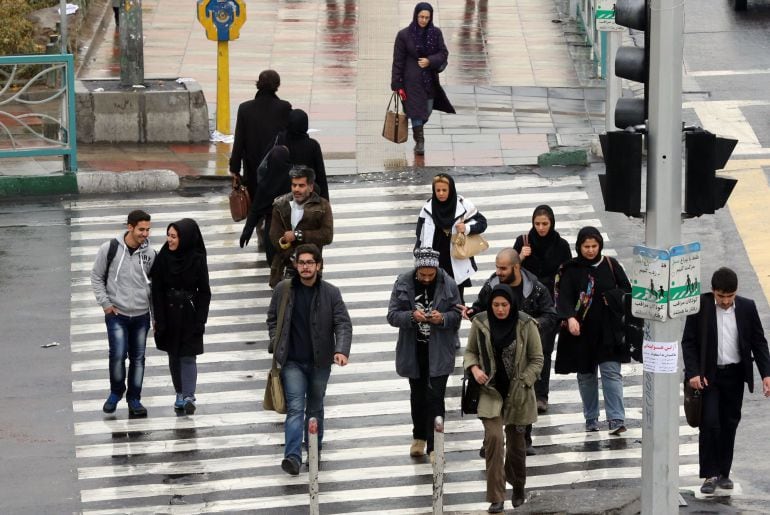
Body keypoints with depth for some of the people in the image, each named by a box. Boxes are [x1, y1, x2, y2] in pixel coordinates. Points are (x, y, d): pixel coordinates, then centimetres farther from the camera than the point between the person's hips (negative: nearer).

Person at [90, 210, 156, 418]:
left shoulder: (149, 253, -1)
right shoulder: (110, 249, -9)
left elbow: (154, 283, 8)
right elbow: (96, 277, 1)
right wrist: (105, 303, -6)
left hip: (141, 315, 3)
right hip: (116, 314, -3)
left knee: (138, 358, 7)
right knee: (118, 355, -12)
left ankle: (134, 399, 21)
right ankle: (116, 392, 12)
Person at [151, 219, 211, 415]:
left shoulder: (197, 260, -9)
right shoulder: (163, 258, -6)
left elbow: (204, 292, -4)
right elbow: (157, 290, -4)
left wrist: (201, 320, -8)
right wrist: (159, 320, -8)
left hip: (189, 315, -2)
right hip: (169, 315, 2)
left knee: (188, 356, -5)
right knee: (174, 356, 9)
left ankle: (188, 397, -7)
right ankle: (180, 395, 18)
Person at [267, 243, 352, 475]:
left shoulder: (330, 293, -4)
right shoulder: (283, 290, -1)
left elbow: (343, 323, -7)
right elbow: (272, 319, 11)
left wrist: (341, 350, -23)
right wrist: (276, 345, 0)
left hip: (320, 362, 1)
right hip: (292, 362, -1)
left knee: (315, 408, 15)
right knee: (295, 408, -11)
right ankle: (293, 457, -20)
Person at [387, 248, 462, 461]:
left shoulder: (448, 285, -8)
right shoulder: (403, 283, -7)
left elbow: (457, 314, 0)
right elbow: (392, 315, -6)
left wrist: (443, 318, -21)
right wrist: (412, 316, -24)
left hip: (439, 351, -2)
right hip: (414, 350, 2)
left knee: (435, 397, -8)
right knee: (418, 395, 16)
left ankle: (433, 446, -4)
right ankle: (419, 438, 35)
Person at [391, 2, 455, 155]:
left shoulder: (436, 33, -1)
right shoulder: (404, 35, -9)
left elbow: (444, 53, 2)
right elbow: (398, 61, -7)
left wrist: (430, 61, -19)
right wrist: (397, 85, -8)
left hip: (430, 79, 4)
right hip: (412, 80, -4)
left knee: (427, 111, 13)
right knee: (416, 110, -7)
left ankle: (417, 131, 41)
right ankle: (419, 142, 2)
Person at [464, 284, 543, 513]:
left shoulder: (526, 325, -9)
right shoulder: (480, 323, -4)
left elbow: (537, 359, -2)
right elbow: (470, 351, 10)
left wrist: (522, 382, -12)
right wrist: (474, 368, -10)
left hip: (517, 393, 0)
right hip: (491, 391, 0)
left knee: (516, 441, 12)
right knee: (493, 437, -16)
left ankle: (518, 489, 37)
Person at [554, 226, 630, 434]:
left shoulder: (611, 265, 2)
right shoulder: (570, 269, -3)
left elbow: (627, 288, 10)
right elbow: (564, 296, -14)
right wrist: (570, 318, -32)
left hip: (608, 331, 0)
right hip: (581, 331, 0)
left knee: (611, 372, -7)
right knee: (586, 375, 10)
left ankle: (616, 419, -10)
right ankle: (591, 419, 23)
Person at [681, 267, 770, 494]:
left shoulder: (747, 307, -2)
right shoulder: (700, 306, -10)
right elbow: (688, 342, -6)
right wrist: (693, 373, -16)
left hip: (735, 375, 3)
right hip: (708, 375, -3)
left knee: (729, 425, 9)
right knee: (709, 423, -9)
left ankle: (723, 473, 19)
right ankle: (710, 475, -2)